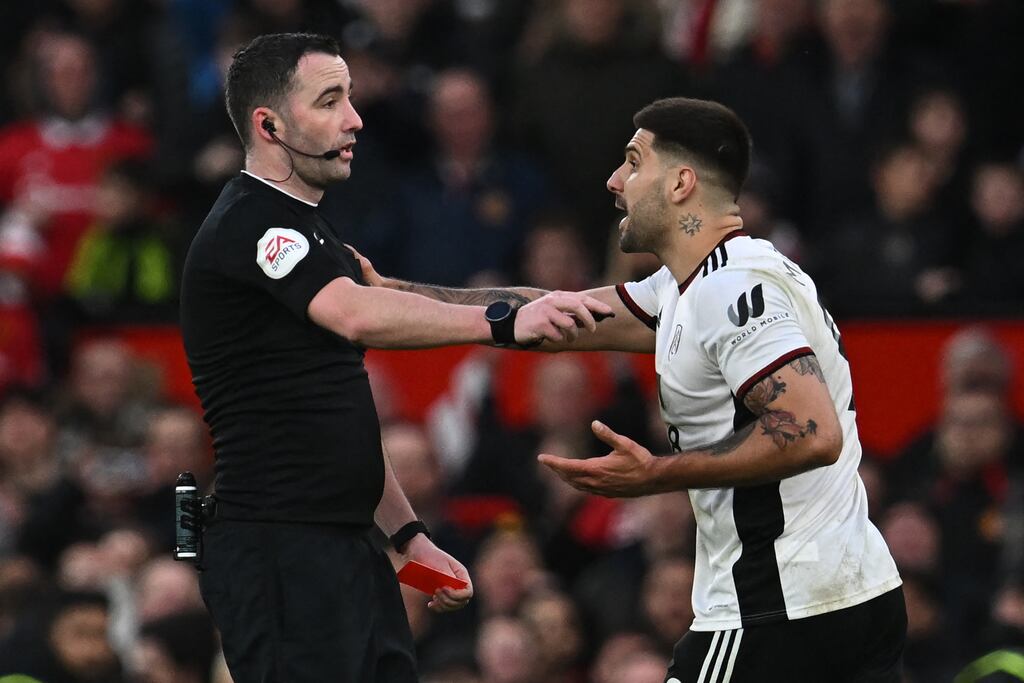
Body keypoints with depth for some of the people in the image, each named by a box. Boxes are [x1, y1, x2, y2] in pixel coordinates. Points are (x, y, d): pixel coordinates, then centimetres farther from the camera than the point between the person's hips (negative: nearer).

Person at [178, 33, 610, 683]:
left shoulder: (312, 228, 20)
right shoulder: (248, 222, -11)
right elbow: (355, 316, -31)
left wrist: (410, 534, 20)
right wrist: (503, 320, -39)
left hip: (348, 552, 10)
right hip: (278, 553, -10)